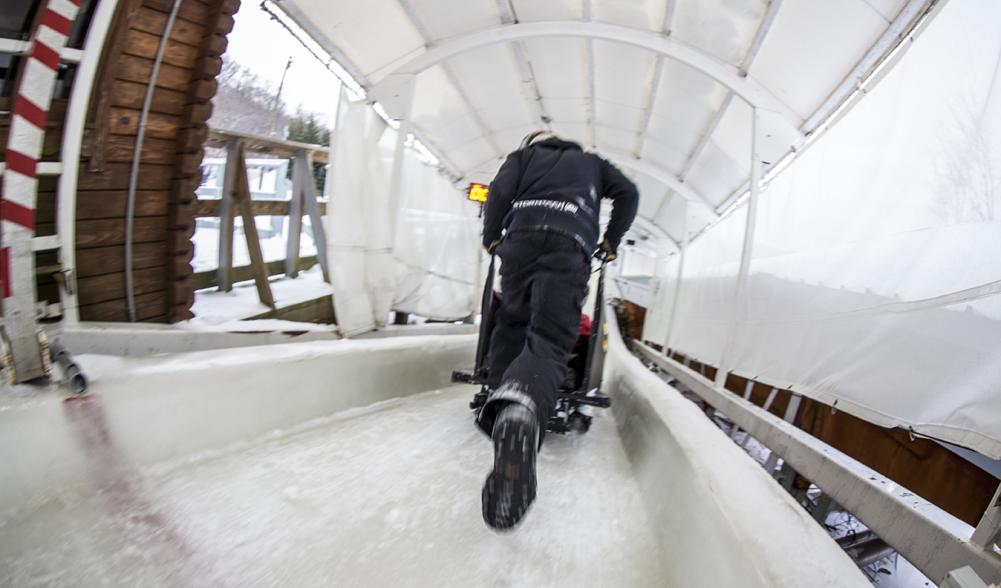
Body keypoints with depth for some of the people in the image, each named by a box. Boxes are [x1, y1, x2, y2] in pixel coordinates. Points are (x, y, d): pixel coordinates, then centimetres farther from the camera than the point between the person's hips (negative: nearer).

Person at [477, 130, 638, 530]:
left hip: (521, 238, 1)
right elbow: (628, 194, 24)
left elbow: (500, 190, 11)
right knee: (548, 343, -17)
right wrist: (611, 241, 29)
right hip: (570, 246, -1)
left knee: (510, 325, 20)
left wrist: (491, 238, 21)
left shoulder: (523, 155, 29)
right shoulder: (590, 162, 35)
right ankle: (521, 411, -48)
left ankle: (498, 400, 3)